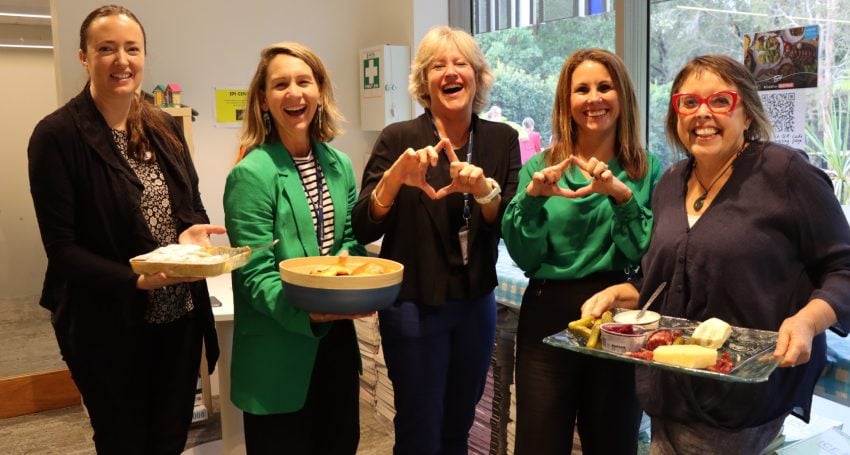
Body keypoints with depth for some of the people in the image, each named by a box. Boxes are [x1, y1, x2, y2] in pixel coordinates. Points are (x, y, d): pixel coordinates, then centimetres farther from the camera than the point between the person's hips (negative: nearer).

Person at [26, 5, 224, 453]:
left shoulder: (165, 127, 4)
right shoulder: (57, 136, -13)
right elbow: (62, 249, -15)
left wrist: (194, 232, -13)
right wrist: (137, 280, -27)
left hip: (180, 316, 5)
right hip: (108, 327, -5)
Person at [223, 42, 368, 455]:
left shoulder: (340, 165, 4)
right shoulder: (251, 175, -16)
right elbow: (255, 275, -17)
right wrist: (308, 312, -32)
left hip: (336, 343, 6)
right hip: (279, 357, -6)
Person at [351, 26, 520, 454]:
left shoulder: (502, 139, 0)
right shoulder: (399, 138, -10)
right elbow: (364, 231, -14)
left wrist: (482, 188, -23)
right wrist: (396, 176, -31)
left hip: (477, 305, 4)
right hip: (414, 307, -3)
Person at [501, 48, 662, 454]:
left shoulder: (646, 170, 2)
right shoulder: (540, 167, 3)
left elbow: (650, 256, -8)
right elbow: (525, 257, -3)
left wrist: (622, 195, -20)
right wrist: (532, 197, -18)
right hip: (548, 316, 0)